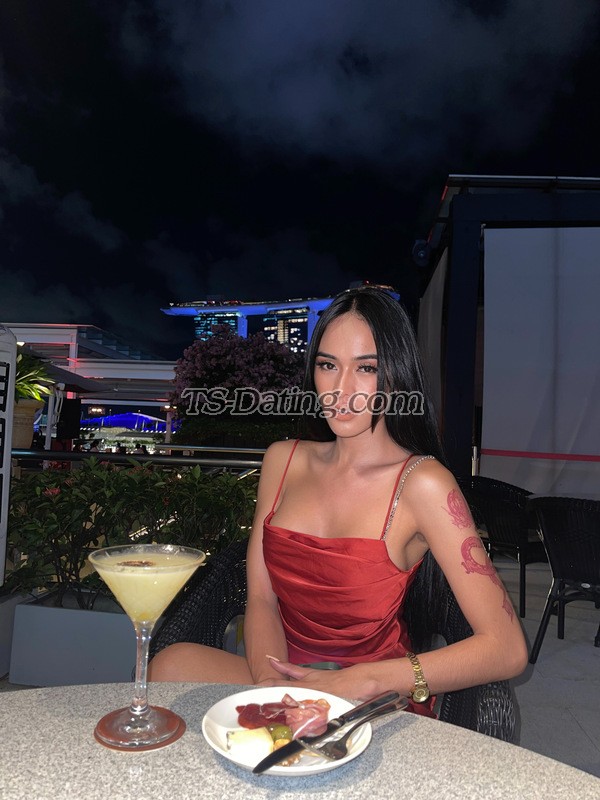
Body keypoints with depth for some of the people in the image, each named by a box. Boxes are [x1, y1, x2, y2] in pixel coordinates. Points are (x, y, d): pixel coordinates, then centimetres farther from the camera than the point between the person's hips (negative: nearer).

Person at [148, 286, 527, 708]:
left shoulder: (421, 483, -15)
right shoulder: (282, 459, 3)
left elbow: (507, 650, -18)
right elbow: (261, 599, 2)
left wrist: (357, 682, -23)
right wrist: (272, 682, -18)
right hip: (287, 677, 5)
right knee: (173, 664, -24)